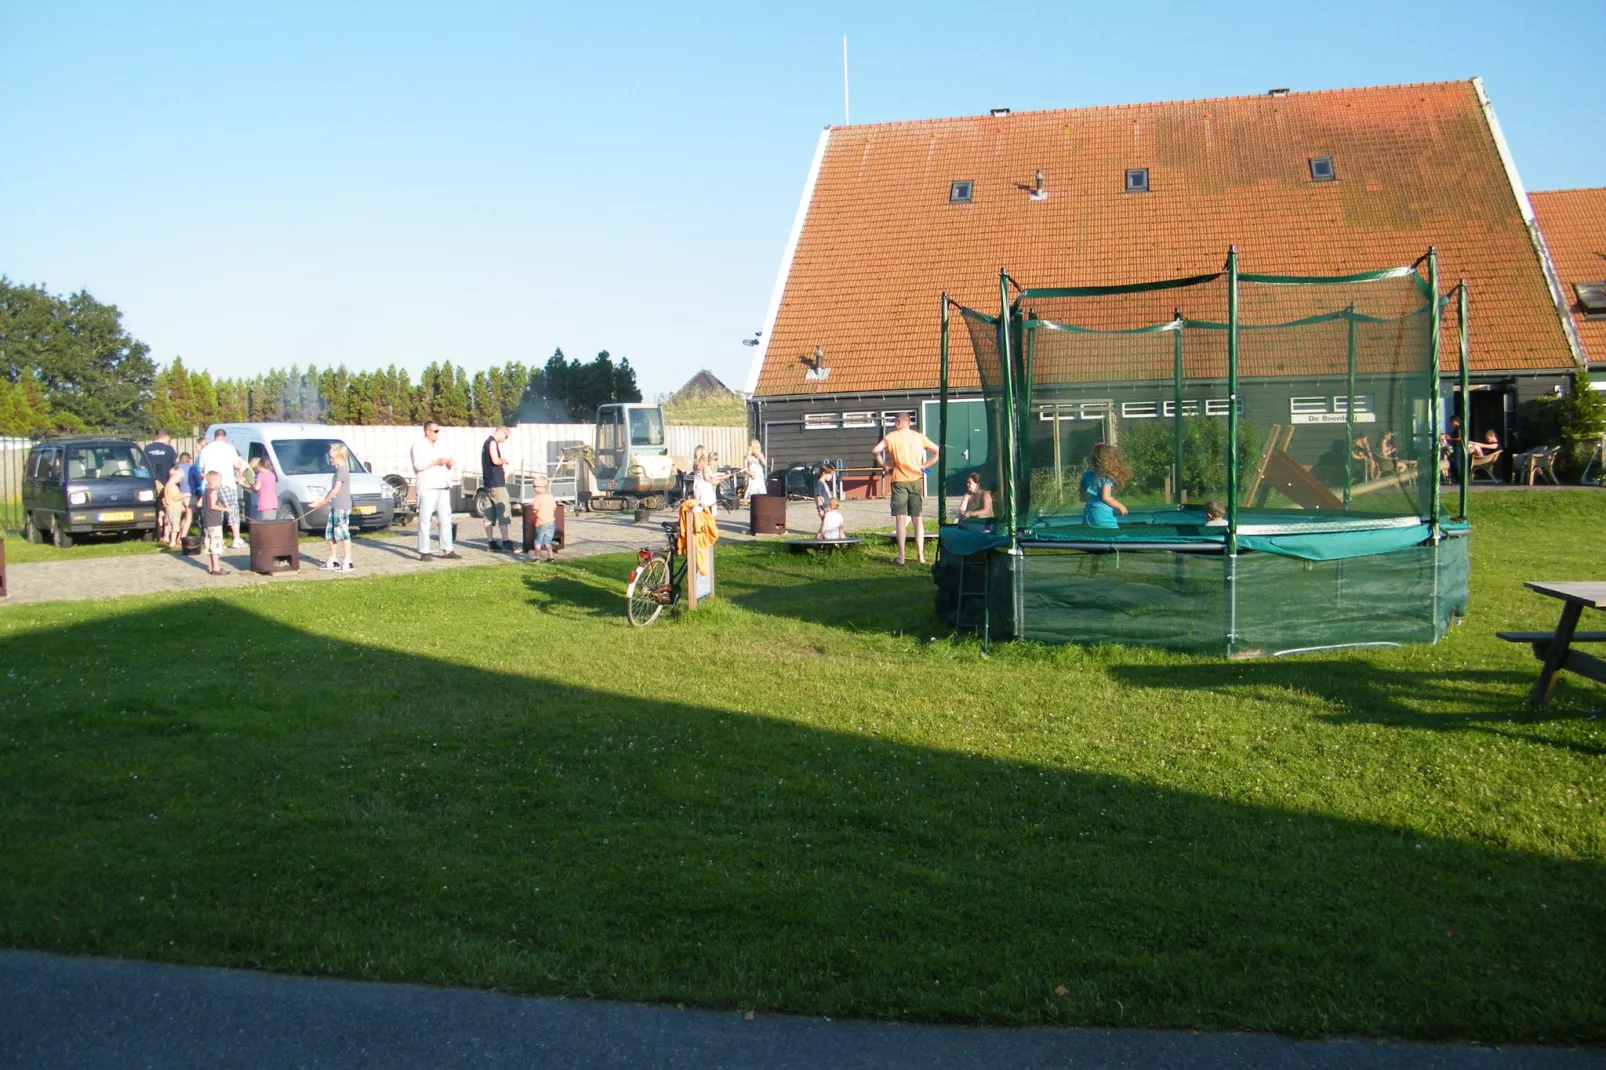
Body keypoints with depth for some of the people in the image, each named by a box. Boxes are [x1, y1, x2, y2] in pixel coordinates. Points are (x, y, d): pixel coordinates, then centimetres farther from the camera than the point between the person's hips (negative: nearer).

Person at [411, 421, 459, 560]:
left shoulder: (440, 446, 21)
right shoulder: (419, 445, -1)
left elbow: (448, 462, 25)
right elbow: (418, 464, -14)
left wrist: (450, 463, 3)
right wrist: (436, 462, -16)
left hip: (443, 487, 7)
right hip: (427, 487, -7)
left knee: (446, 519, 6)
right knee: (425, 520, -6)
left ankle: (447, 550, 10)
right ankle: (424, 552, -6)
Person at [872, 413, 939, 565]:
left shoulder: (891, 436, -3)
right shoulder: (919, 437, 5)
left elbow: (875, 451, -14)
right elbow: (937, 451, 1)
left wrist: (884, 466, -1)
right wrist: (925, 465, 3)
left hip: (899, 480, -2)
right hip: (916, 480, 2)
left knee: (900, 519, 0)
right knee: (917, 518, 8)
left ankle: (901, 556, -4)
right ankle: (921, 556, 4)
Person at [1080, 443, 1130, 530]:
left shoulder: (1086, 476, 9)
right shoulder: (1107, 477, -8)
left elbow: (1082, 498, 13)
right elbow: (1106, 497, -16)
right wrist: (1120, 506, -4)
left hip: (1087, 516, 6)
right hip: (1103, 516, -6)